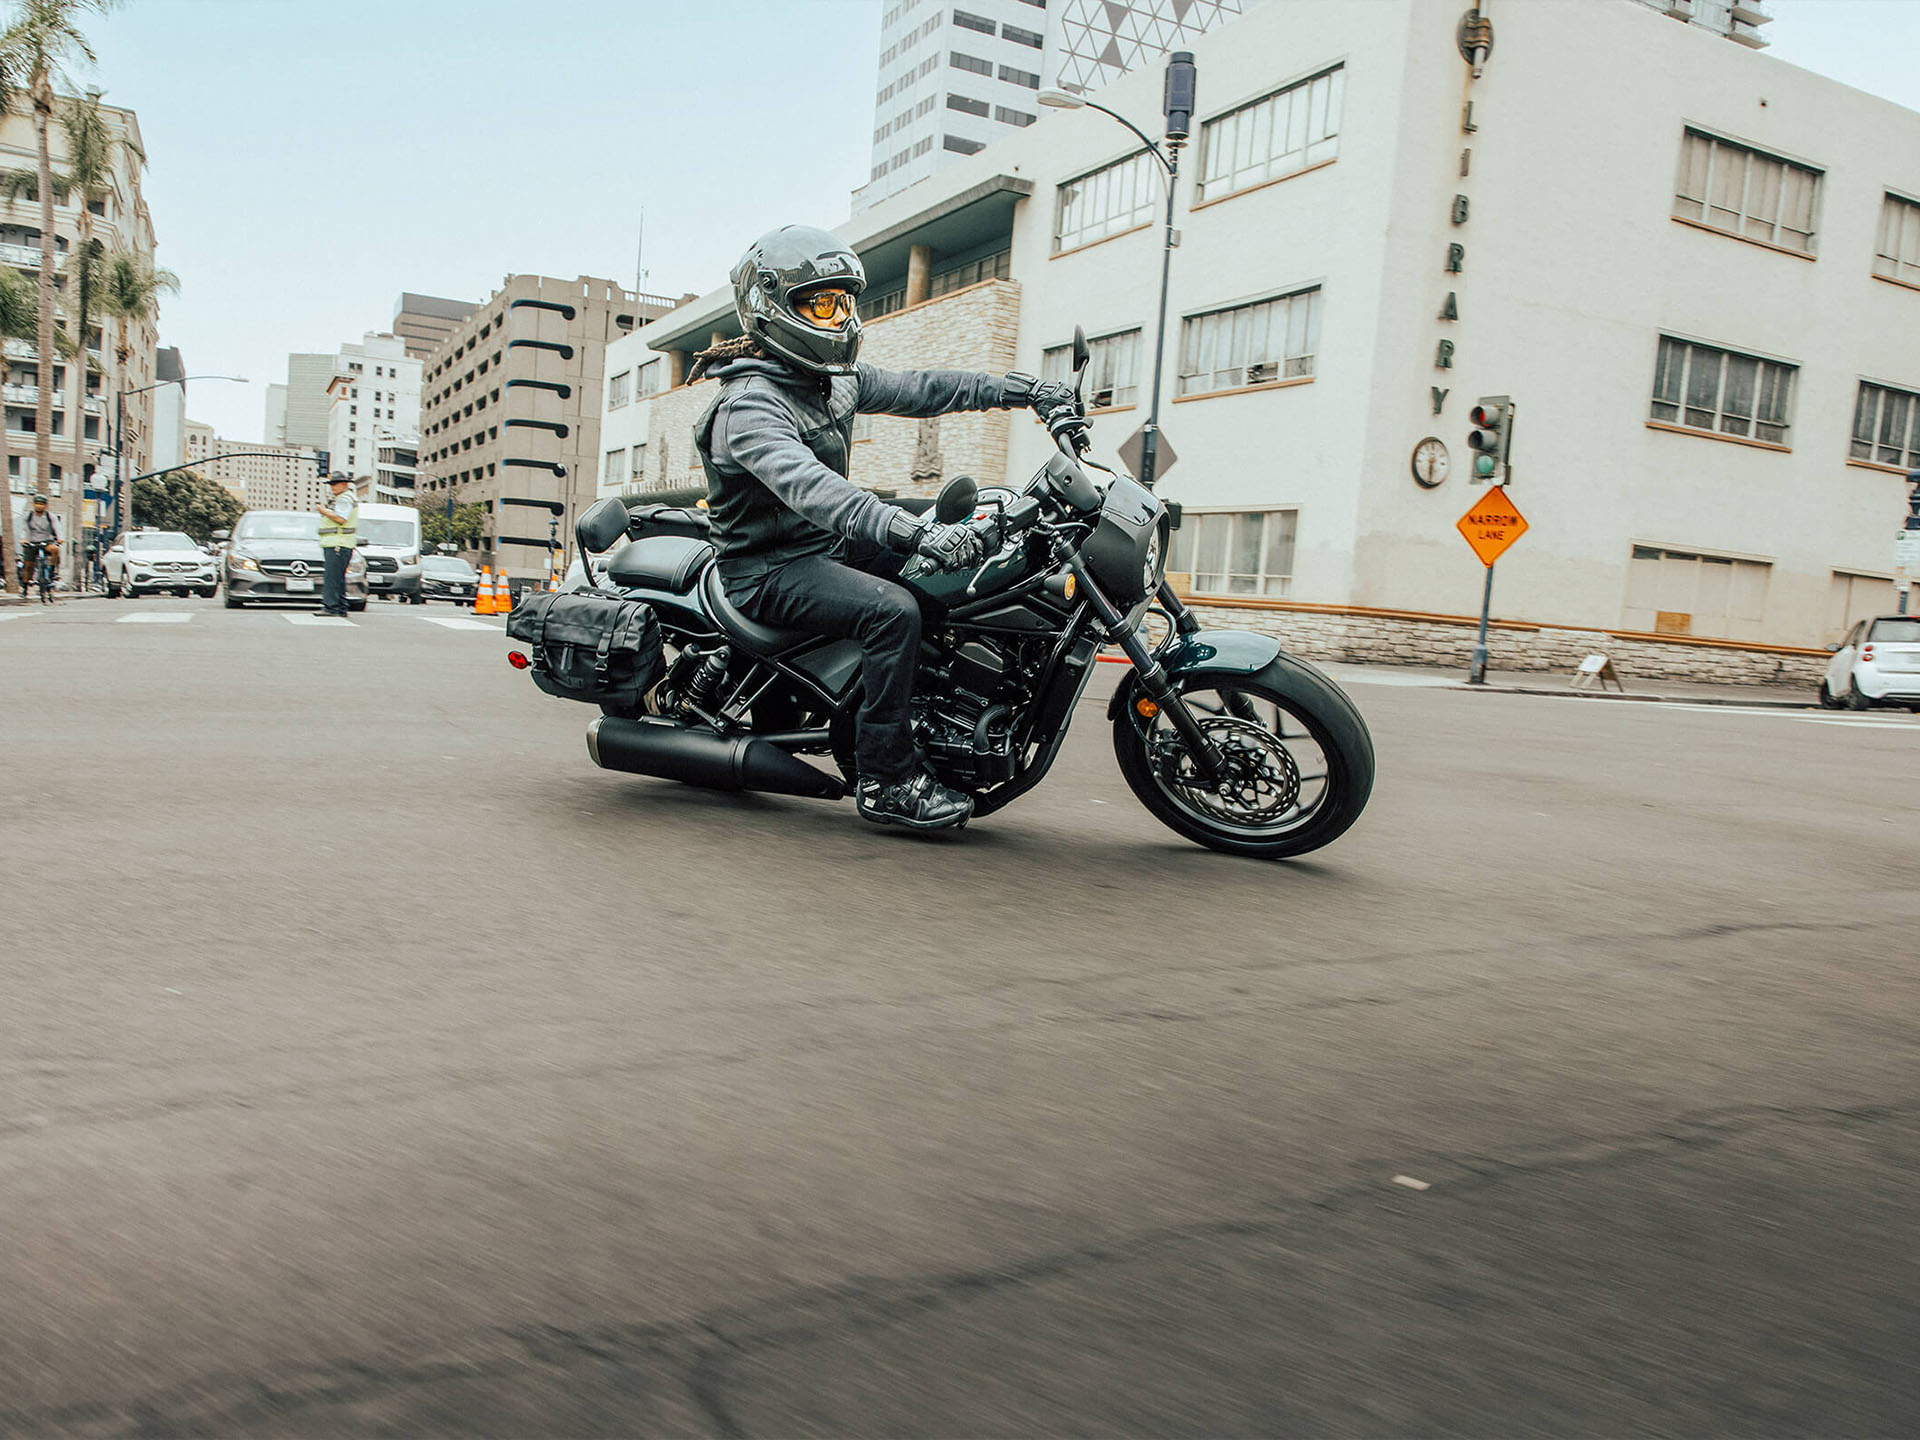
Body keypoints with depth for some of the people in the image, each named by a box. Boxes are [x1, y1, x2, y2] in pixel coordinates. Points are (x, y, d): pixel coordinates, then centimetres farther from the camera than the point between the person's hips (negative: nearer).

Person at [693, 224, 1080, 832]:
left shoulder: (837, 378, 8)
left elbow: (918, 388, 11)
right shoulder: (748, 406, -22)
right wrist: (916, 531, -51)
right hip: (771, 570, -9)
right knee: (894, 610, -32)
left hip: (829, 545, 9)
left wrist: (1023, 388, 2)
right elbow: (807, 487, -39)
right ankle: (886, 781, -23)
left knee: (965, 545, 3)